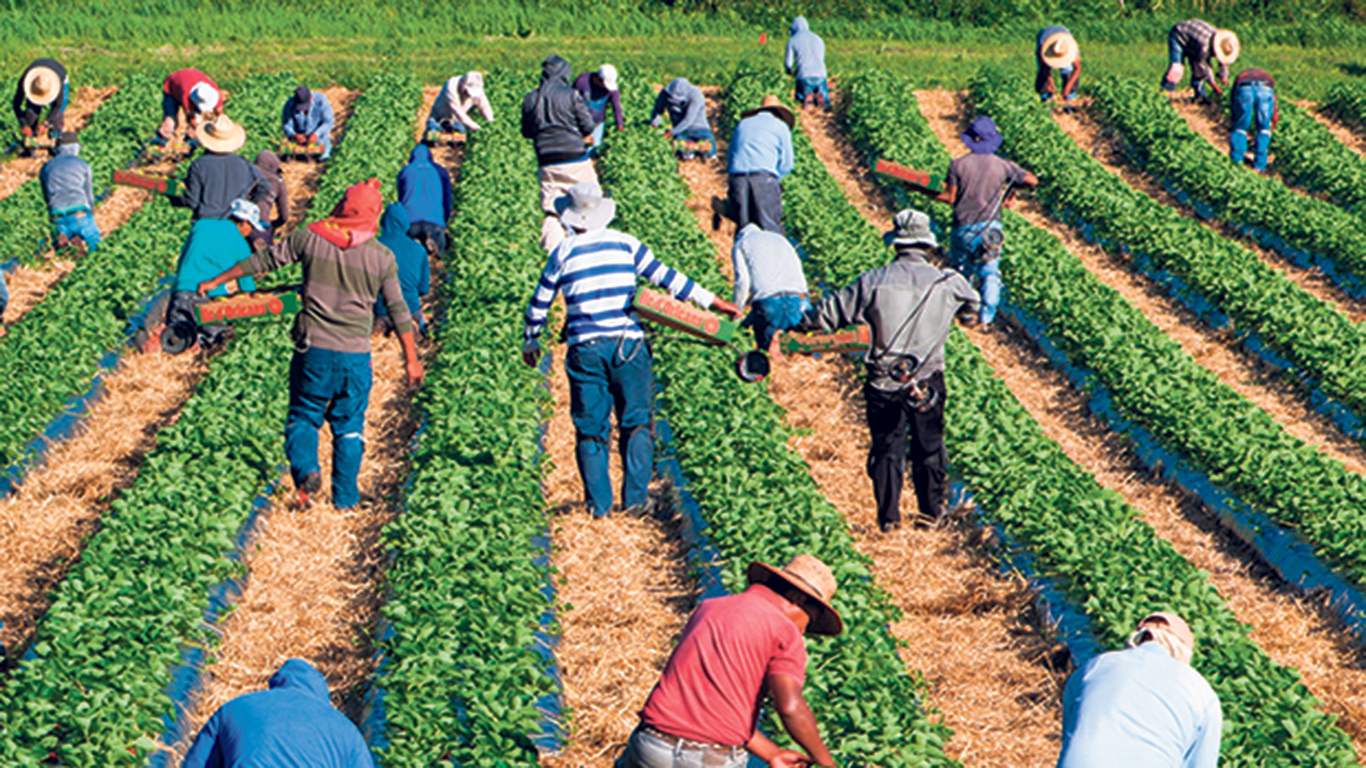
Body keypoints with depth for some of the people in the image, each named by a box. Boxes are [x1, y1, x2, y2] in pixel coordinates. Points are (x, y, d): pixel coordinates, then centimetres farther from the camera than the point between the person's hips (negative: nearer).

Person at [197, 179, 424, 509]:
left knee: (304, 415, 13)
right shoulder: (381, 257, -2)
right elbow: (398, 311, 3)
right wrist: (412, 358, 12)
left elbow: (264, 260, 6)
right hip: (355, 354, 0)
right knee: (349, 425, 12)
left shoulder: (311, 237, -3)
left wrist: (217, 281, 17)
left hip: (313, 347, 0)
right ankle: (344, 497, 13)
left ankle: (305, 468, -13)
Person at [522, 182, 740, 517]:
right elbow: (665, 277, 6)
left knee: (591, 429, 7)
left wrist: (530, 342, 28)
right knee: (636, 423, 9)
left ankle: (599, 503, 4)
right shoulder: (626, 244, 5)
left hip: (585, 349, 0)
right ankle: (635, 498, 2)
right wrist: (711, 301, 12)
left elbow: (540, 303, 12)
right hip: (628, 345, 0)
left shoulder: (563, 253, 4)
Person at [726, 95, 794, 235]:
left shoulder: (742, 124, 26)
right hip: (764, 178, -3)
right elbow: (786, 164, 9)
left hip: (737, 179, 3)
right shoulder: (781, 126, 15)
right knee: (771, 229, -6)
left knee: (742, 228, 4)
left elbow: (729, 157, 23)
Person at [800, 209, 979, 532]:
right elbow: (972, 304, 17)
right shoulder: (947, 283, -5)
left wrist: (804, 324, 17)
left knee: (886, 448, 12)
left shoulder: (872, 281, -7)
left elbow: (830, 313, -2)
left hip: (883, 384, 0)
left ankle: (888, 516, 14)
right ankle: (930, 511, 25)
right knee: (928, 448, 16)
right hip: (926, 383, 0)